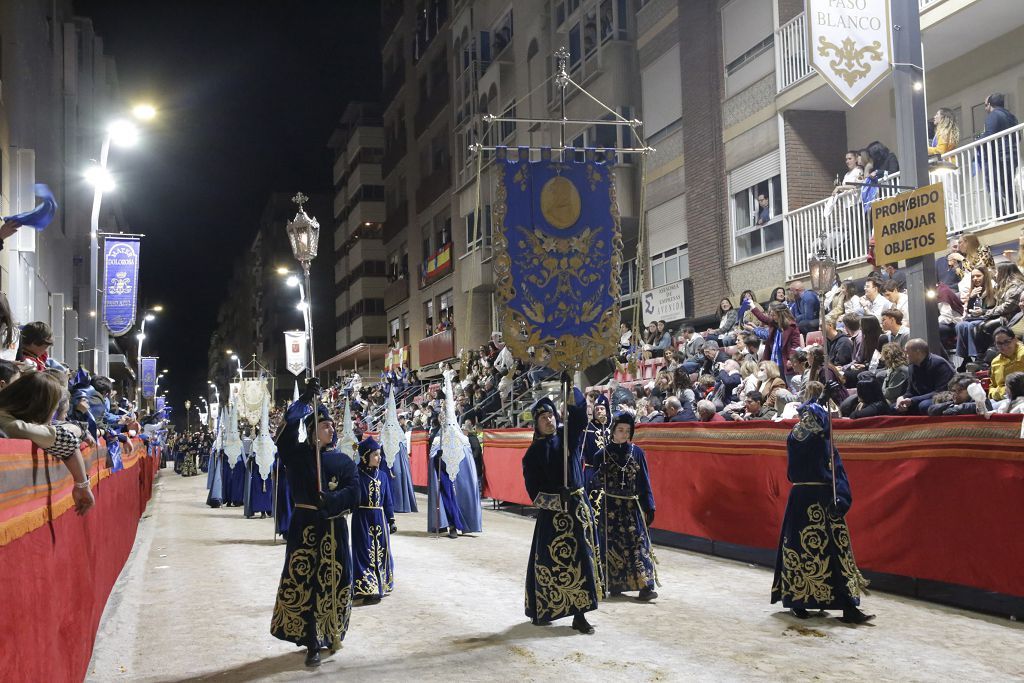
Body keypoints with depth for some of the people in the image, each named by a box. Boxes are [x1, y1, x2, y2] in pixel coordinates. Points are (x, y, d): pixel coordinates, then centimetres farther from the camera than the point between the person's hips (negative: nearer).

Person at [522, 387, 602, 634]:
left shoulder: (568, 437, 7)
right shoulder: (533, 452, 3)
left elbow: (579, 410, -7)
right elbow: (533, 487, -3)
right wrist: (556, 501, -15)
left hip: (578, 506, 2)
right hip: (551, 511, -2)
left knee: (580, 558, -2)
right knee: (548, 560, -1)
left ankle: (579, 614, 0)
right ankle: (542, 611, 12)